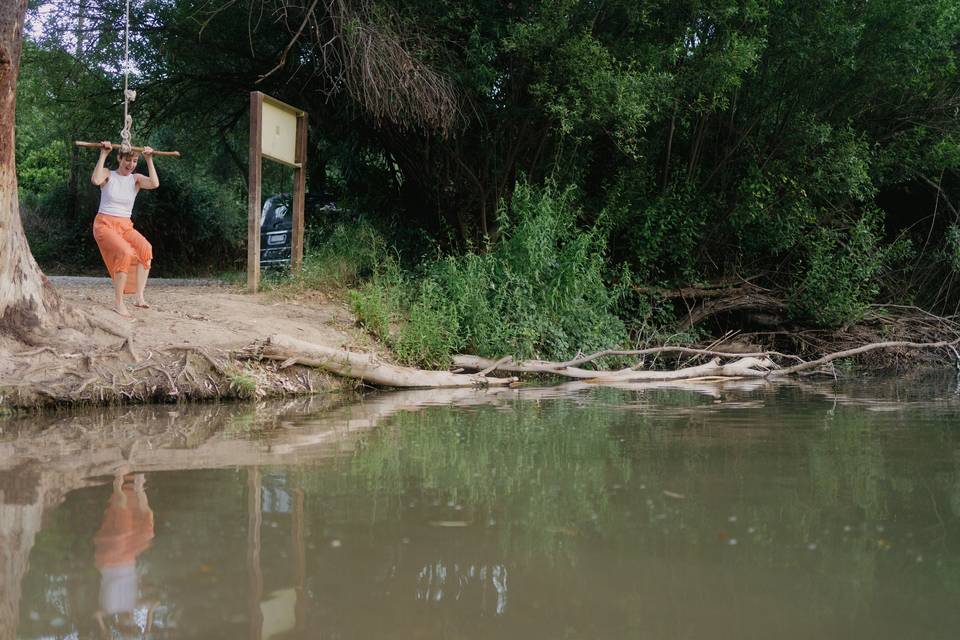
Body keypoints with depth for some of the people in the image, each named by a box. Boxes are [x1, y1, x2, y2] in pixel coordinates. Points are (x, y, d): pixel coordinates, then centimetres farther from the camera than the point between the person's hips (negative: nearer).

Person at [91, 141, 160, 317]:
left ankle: (139, 296, -28)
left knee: (145, 248, -28)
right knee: (125, 252, -32)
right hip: (104, 224, -4)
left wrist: (149, 160, -9)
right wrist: (103, 154, -20)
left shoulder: (136, 179, 8)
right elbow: (95, 180, -24)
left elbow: (154, 184, -12)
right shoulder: (108, 174, 0)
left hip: (125, 226, 4)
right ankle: (118, 302, -24)